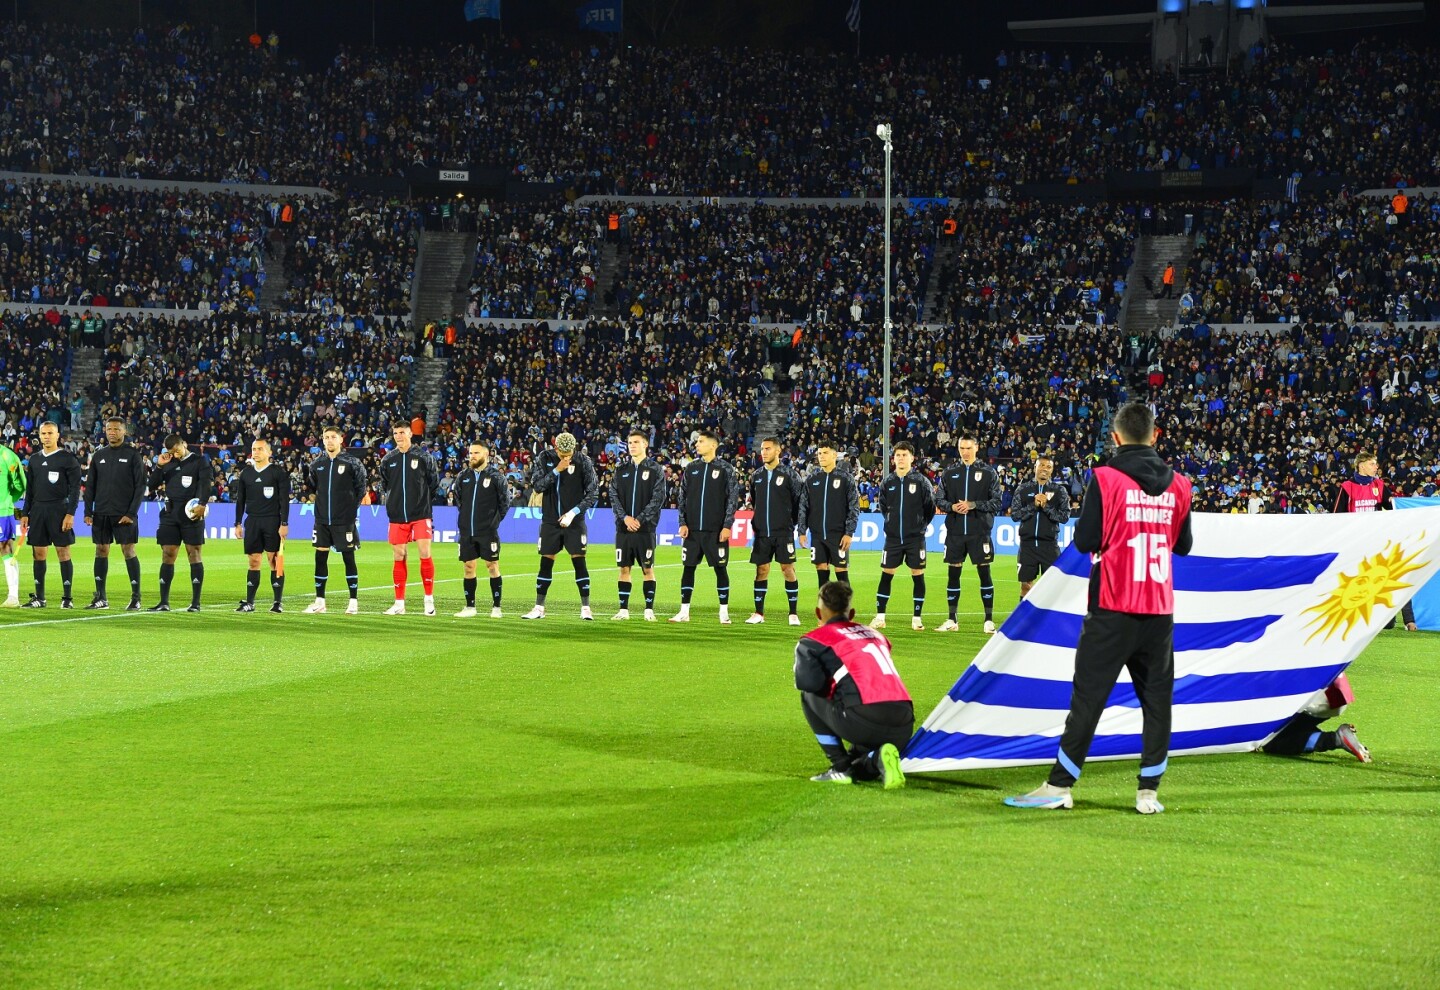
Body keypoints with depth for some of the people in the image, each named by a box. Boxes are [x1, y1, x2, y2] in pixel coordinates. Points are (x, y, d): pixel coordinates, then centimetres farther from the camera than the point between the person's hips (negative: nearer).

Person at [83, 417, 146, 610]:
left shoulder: (133, 455, -1)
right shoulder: (98, 456, 10)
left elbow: (140, 486, -4)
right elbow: (90, 486, 13)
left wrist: (131, 513, -12)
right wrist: (88, 512, 3)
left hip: (124, 514, -4)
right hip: (101, 514, 4)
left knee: (128, 551, -5)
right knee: (101, 551, 5)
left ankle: (136, 597, 0)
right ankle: (100, 597, 11)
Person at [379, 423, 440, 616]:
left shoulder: (423, 457, -1)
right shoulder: (388, 460, 6)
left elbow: (434, 484, 6)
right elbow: (384, 484, 19)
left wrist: (424, 502, 6)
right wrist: (394, 501, 11)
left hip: (420, 515, -2)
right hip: (397, 516, 3)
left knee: (425, 554, -9)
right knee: (400, 557, 4)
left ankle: (429, 600, 1)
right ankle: (399, 603, 8)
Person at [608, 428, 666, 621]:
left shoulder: (655, 469, 1)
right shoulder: (621, 470, 12)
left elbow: (658, 498, -6)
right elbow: (614, 496, 7)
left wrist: (640, 519, -13)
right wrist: (625, 517, -9)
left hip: (645, 528, -4)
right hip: (623, 528, 4)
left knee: (648, 569, -2)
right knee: (624, 569, 4)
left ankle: (649, 610, 2)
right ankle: (624, 610, 9)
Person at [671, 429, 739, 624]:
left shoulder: (725, 469, -2)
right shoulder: (691, 468, 9)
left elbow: (733, 498, -3)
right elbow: (682, 497, 11)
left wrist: (727, 525, -9)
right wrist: (683, 523, 2)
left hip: (716, 530, -3)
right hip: (693, 529, 4)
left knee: (720, 569, 0)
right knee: (688, 568, 4)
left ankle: (724, 612, 6)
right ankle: (684, 611, 10)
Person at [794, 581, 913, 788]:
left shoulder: (812, 640, 11)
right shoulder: (875, 634, 29)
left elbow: (808, 682, -5)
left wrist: (830, 689, 18)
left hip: (863, 720, -6)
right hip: (904, 727, 6)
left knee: (809, 696, 22)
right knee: (861, 771, 34)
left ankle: (840, 768, 13)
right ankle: (876, 759, -2)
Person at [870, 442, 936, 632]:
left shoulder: (921, 481, -4)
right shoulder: (888, 482, 3)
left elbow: (930, 506, 1)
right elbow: (881, 505, 15)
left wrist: (922, 525, 3)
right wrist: (891, 522, 11)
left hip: (915, 538, -2)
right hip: (893, 537, 2)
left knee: (918, 576, 1)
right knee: (886, 575, 2)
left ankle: (917, 618, 9)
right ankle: (880, 617, 8)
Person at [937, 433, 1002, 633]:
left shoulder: (988, 473, 1)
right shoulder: (949, 474, 9)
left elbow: (996, 502, -3)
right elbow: (939, 499, 10)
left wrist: (973, 505, -14)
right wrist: (951, 507, -10)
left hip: (980, 532, -3)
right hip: (955, 532, 3)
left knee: (984, 573, -1)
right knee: (954, 573, 5)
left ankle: (989, 620, 5)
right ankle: (952, 620, 12)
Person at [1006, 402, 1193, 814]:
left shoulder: (1105, 479, -8)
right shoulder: (1178, 485, 5)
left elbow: (1085, 541, -9)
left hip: (1113, 610, -3)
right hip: (1160, 610, 3)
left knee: (1088, 696, 1)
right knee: (1156, 699, 8)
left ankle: (1059, 785, 5)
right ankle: (1149, 791, 7)